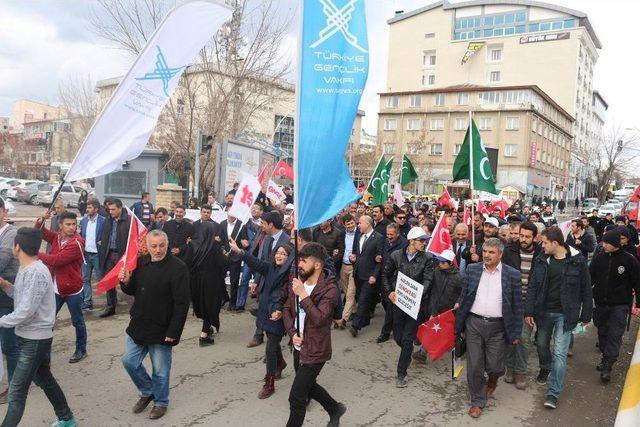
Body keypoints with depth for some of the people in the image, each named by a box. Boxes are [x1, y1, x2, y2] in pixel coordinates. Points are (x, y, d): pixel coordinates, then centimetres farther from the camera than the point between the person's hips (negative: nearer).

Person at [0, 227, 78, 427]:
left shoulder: (37, 273, -24)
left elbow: (25, 312, -25)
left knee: (16, 391, -3)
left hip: (35, 340, -10)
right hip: (28, 337, 10)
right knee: (44, 379, 21)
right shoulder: (26, 269, 7)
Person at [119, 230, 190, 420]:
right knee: (129, 361, 15)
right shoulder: (141, 263, 2)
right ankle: (147, 392, 38)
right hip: (139, 325, 6)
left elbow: (182, 304, -19)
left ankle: (160, 402, 33)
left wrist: (173, 332, -21)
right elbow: (133, 291, 14)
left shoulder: (177, 267, -18)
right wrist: (126, 282, -9)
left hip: (162, 329, -6)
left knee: (160, 370, 8)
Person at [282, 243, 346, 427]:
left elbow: (319, 319, -29)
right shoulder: (296, 283, 0)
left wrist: (303, 295, -30)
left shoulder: (329, 289, -21)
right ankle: (335, 409, 49)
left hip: (315, 350, -8)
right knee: (307, 385, 26)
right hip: (299, 346, 8)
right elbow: (287, 310, 7)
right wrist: (292, 333, -8)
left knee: (296, 397, -1)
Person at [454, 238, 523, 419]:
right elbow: (464, 297, 7)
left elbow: (517, 306, 1)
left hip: (497, 327, -1)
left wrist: (516, 333, 0)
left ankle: (492, 380, 42)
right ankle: (477, 401, 27)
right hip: (474, 323, 2)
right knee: (474, 366, 7)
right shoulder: (472, 270, 2)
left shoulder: (512, 275, -3)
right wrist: (459, 325, 5)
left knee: (494, 366, 6)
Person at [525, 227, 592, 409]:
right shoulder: (542, 260, -2)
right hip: (543, 312, 4)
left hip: (565, 314, -4)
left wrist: (585, 316, -1)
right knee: (542, 344, 19)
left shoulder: (578, 261, -10)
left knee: (560, 353, -4)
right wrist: (529, 311, -6)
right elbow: (532, 287, -1)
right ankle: (545, 368, 48)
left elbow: (586, 290, -3)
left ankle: (553, 393, 6)